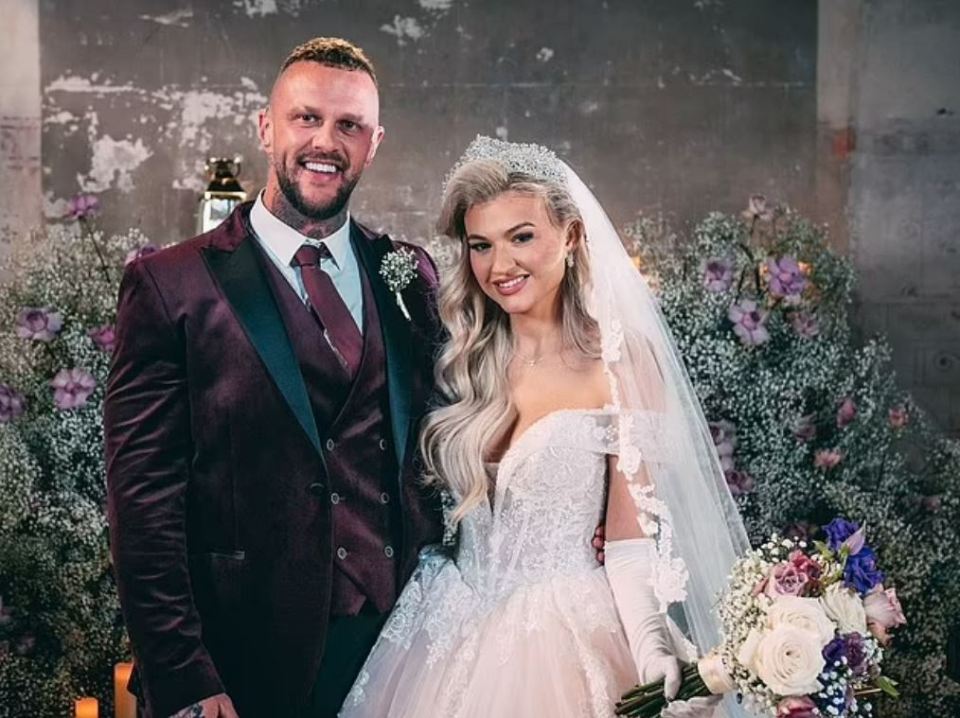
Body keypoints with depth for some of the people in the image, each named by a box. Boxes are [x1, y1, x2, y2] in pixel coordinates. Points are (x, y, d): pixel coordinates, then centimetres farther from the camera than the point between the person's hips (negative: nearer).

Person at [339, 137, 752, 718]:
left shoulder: (619, 356, -9)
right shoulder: (465, 360, 4)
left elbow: (631, 529, -11)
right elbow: (437, 500, 10)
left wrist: (650, 647, -24)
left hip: (564, 639, -4)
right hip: (453, 637, 4)